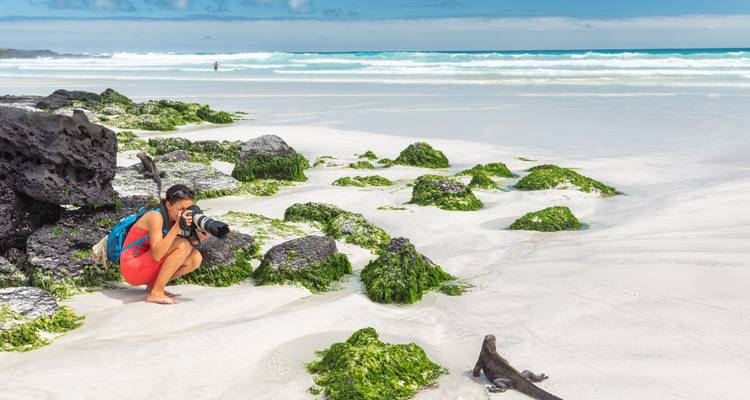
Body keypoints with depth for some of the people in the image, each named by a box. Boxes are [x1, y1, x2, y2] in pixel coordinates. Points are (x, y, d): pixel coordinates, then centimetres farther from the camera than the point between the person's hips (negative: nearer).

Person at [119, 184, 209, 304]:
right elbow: (156, 255, -30)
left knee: (195, 258, -5)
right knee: (182, 245, -23)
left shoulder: (173, 219, 4)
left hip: (148, 266, 8)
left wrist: (197, 238, -19)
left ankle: (153, 285, 3)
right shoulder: (155, 217, -20)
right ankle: (155, 293, -19)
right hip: (133, 269, -8)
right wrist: (177, 227, -34)